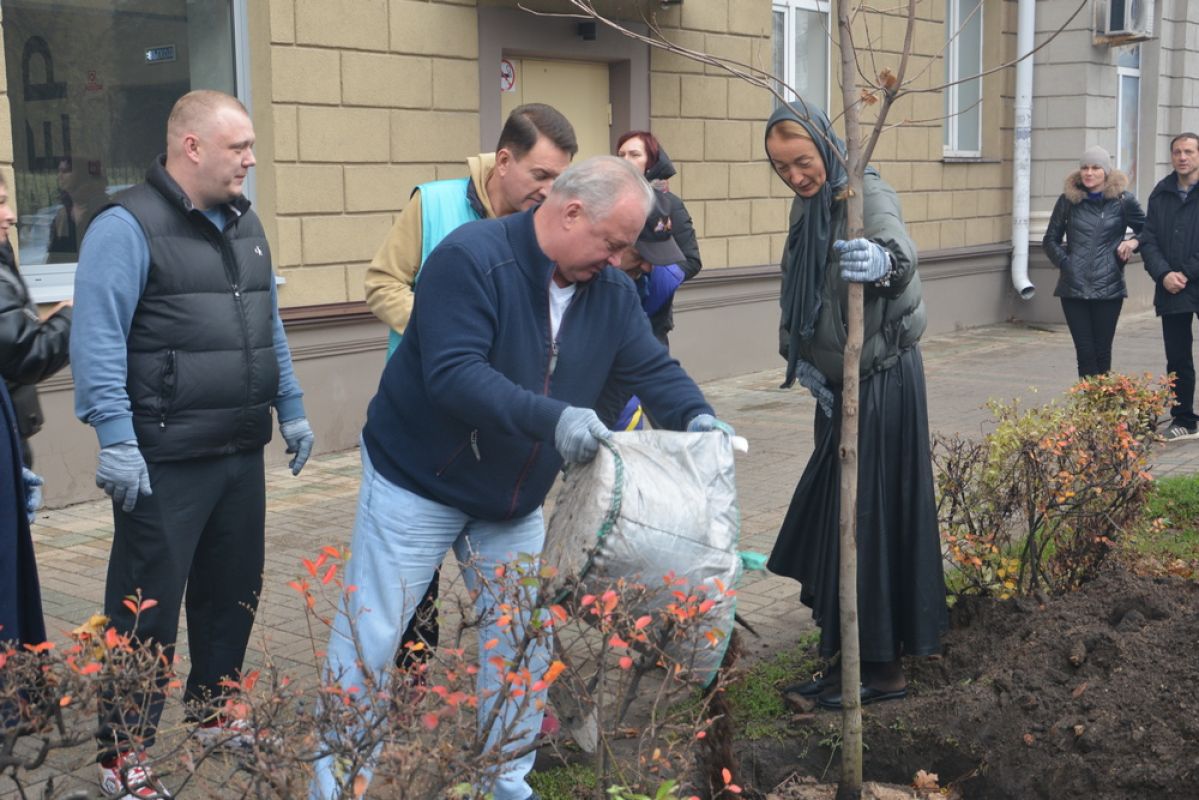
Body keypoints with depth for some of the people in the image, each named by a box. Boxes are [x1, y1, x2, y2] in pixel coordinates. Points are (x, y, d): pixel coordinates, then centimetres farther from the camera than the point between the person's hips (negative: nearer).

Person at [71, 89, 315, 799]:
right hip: (165, 463, -7)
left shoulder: (244, 223, 14)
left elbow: (270, 325, 21)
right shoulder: (128, 227, -11)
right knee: (149, 606, 1)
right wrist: (116, 439, -20)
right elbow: (98, 341, -16)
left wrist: (291, 408, 19)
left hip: (243, 453, 8)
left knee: (234, 590, 16)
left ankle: (212, 712, 35)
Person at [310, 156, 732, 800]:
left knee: (524, 642, 9)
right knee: (369, 640, 1)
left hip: (514, 504, 6)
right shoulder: (470, 259, -24)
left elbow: (654, 367, 2)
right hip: (417, 487, -6)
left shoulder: (610, 292, -1)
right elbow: (453, 375, -33)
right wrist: (552, 419, -43)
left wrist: (694, 417, -20)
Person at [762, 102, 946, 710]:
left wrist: (881, 260, -62)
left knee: (873, 517, -4)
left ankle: (884, 668, 7)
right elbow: (796, 295, 16)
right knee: (836, 516, 13)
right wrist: (803, 360, 2)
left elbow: (899, 249, -39)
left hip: (882, 380, -9)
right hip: (841, 382, 9)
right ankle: (851, 659, 25)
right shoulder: (807, 206, 9)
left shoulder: (866, 194, -17)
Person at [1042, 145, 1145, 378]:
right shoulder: (1068, 200, 6)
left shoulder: (1123, 200, 2)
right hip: (1073, 288, 1)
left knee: (1102, 351, 4)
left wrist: (1133, 244, -5)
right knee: (1085, 352, -2)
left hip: (1108, 288, -1)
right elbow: (1050, 240, 14)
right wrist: (1064, 262, -1)